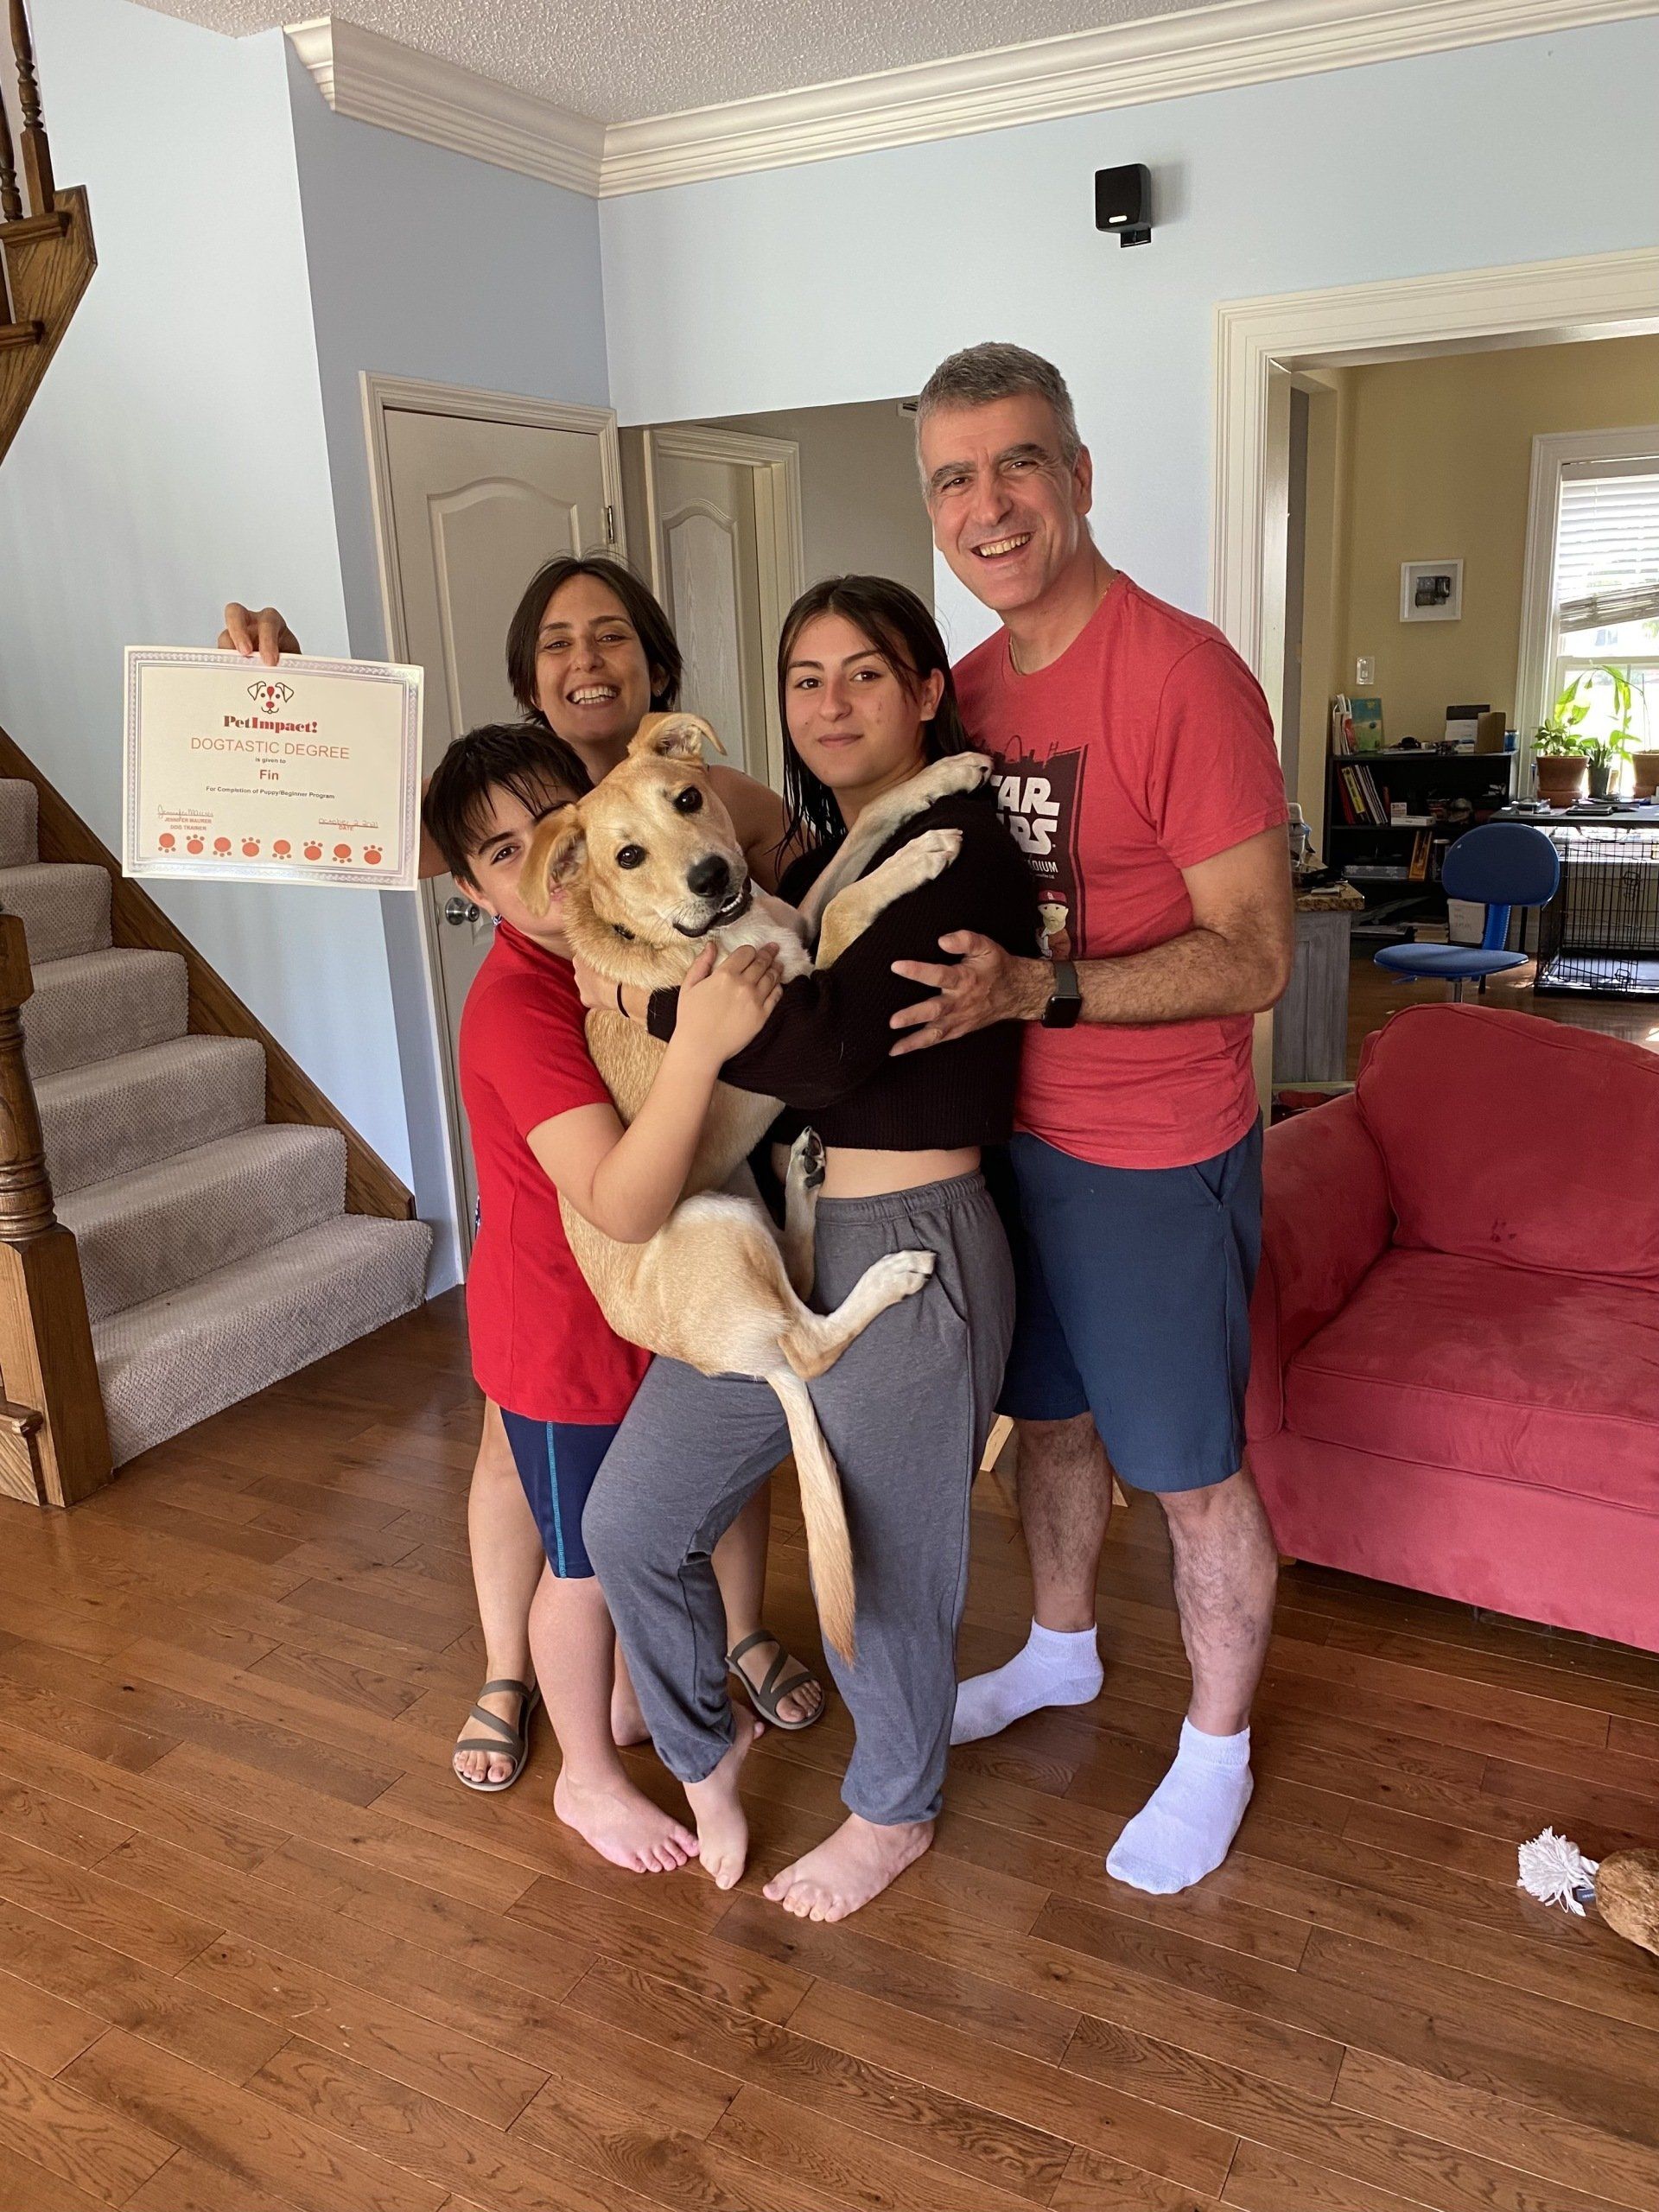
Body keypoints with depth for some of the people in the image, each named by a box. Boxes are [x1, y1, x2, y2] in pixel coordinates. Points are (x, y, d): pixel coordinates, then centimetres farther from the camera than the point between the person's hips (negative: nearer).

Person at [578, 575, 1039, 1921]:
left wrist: (641, 994, -14)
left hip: (909, 1249, -8)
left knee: (881, 1567, 11)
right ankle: (707, 1747, 40)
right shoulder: (826, 856, 13)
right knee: (631, 1519, 12)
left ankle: (894, 1814, 41)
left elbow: (829, 1045, -25)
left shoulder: (958, 849, -14)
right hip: (780, 1234, 8)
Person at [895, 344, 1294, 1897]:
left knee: (1189, 1470, 9)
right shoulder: (971, 689, 5)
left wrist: (1038, 990, -30)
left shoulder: (1181, 674, -19)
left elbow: (1255, 957, -21)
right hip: (1011, 1130, 7)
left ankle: (1215, 1753, 33)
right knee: (1047, 1413, 24)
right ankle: (1060, 1651, 48)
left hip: (1155, 1157, -7)